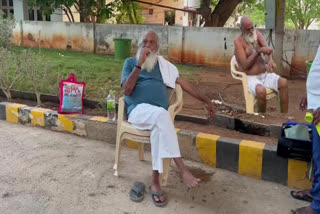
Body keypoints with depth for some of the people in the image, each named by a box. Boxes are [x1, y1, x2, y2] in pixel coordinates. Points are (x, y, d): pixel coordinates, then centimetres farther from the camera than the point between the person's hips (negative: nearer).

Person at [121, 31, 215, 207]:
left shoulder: (163, 64, 22)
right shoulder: (130, 62, 14)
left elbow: (183, 83, 19)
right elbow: (126, 91, 0)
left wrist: (206, 101, 14)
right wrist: (139, 64, -6)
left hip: (158, 115, 3)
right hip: (138, 110, -2)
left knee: (158, 127, -34)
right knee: (160, 114, -36)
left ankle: (155, 183, -28)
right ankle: (182, 169, -36)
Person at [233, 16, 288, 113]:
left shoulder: (256, 32, 6)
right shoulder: (238, 40, -12)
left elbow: (266, 48, -11)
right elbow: (245, 65, -18)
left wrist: (270, 59, -33)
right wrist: (259, 51, -28)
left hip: (265, 74, 6)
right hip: (250, 78, -6)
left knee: (283, 82, -21)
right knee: (261, 91, -36)